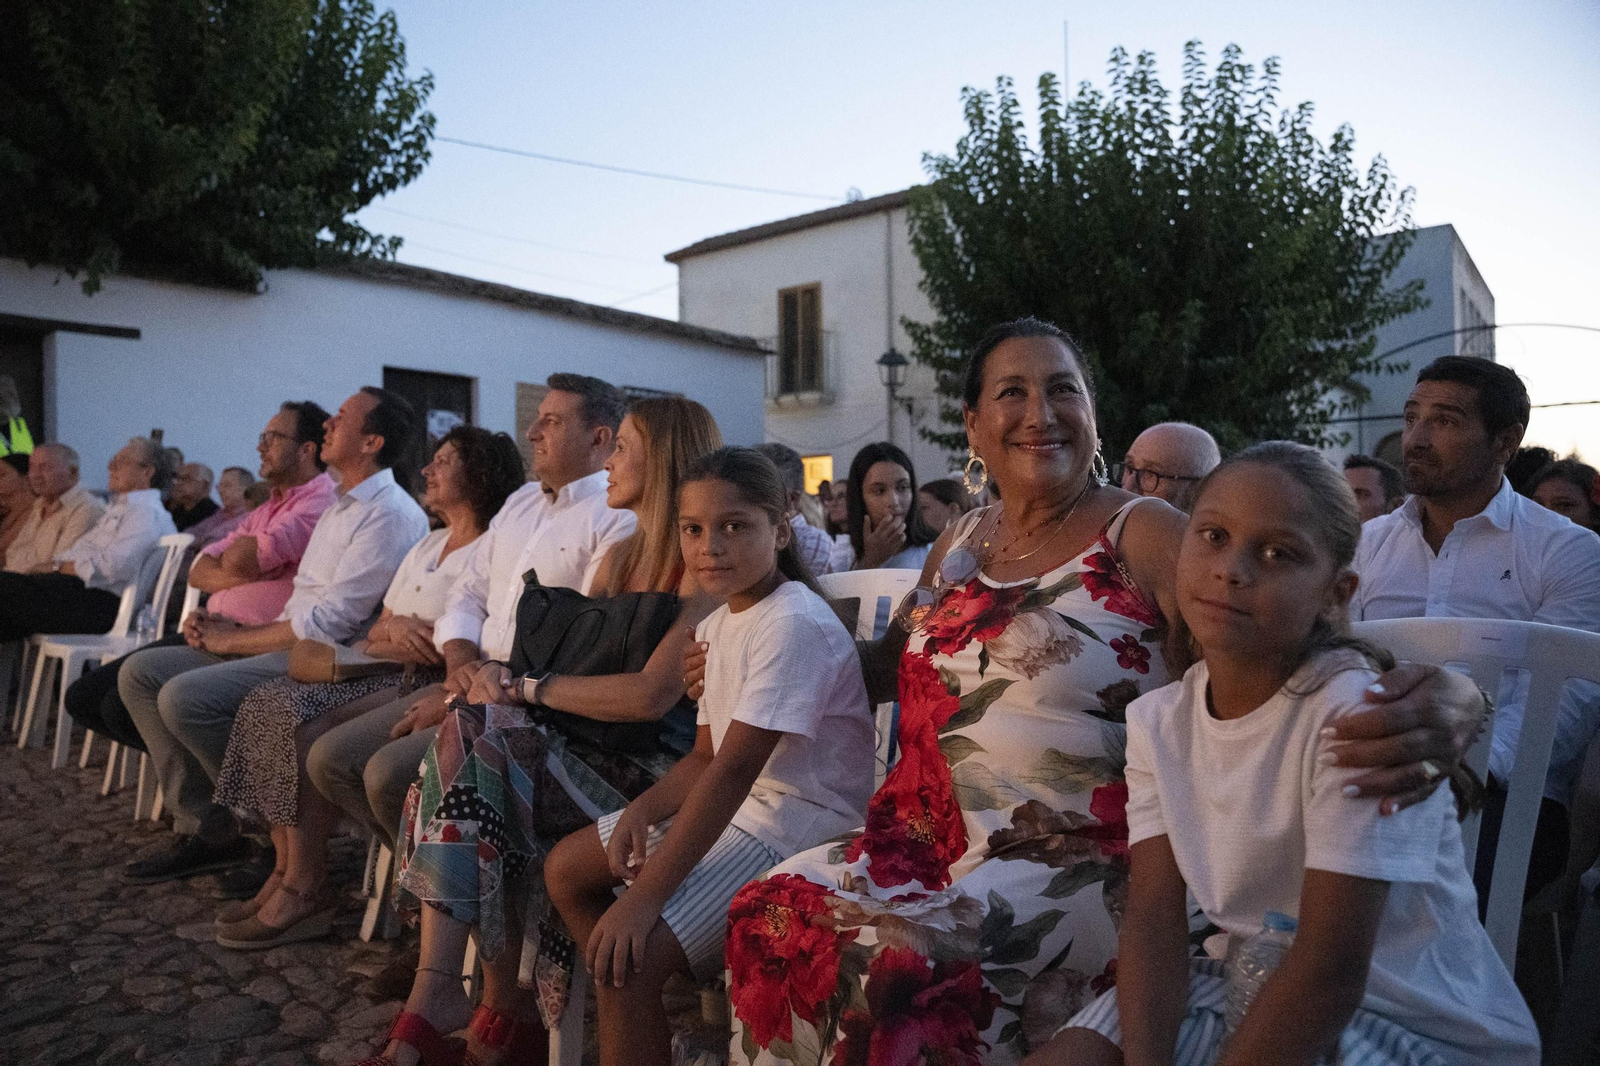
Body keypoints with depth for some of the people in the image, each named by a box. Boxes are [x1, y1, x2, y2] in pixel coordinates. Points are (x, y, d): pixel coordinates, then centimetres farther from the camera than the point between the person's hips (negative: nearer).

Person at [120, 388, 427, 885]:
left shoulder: (390, 515, -15)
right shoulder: (342, 506, 19)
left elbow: (329, 623, -20)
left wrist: (232, 641, -8)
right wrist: (230, 630, 3)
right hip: (291, 645, 10)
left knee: (185, 697, -25)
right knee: (140, 672, 6)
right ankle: (201, 829, 5)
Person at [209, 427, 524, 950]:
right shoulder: (428, 545, 23)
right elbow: (380, 629, 18)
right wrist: (395, 630, -7)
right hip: (382, 674, 9)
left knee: (306, 723, -25)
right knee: (267, 702, -7)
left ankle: (306, 891, -12)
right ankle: (286, 870, -6)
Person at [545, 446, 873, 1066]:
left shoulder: (794, 625, -22)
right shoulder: (718, 624, 7)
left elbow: (736, 768, -27)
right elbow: (706, 754, 12)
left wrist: (643, 897, -27)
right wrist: (643, 809, -7)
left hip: (803, 824, -10)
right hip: (739, 805, 10)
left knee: (630, 956, -23)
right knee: (566, 869, 14)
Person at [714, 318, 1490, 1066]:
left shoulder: (1147, 538, -7)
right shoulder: (958, 545, 11)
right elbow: (891, 666, 26)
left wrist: (1445, 701, -37)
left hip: (1083, 862, -5)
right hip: (933, 839, 6)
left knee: (894, 965, -27)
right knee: (770, 914, -13)